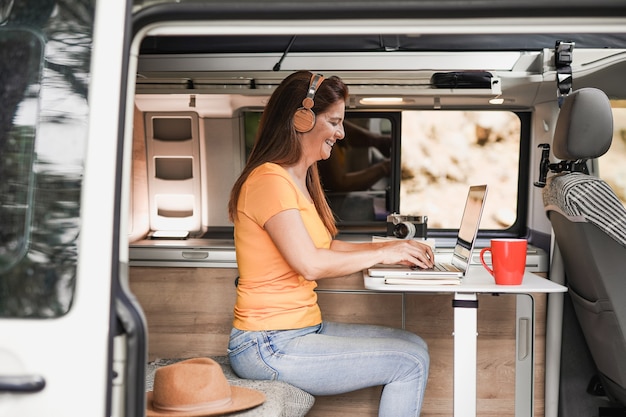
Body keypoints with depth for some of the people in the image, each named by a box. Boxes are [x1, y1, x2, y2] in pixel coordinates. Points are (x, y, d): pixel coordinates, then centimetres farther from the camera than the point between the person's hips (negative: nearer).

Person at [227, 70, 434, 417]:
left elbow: (325, 246, 15)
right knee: (411, 362, -10)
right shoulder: (270, 180, -17)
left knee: (414, 346, 9)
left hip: (303, 329, 10)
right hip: (268, 347, -10)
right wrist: (381, 254, -12)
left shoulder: (300, 180, 16)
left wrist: (392, 248, 3)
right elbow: (310, 264, -24)